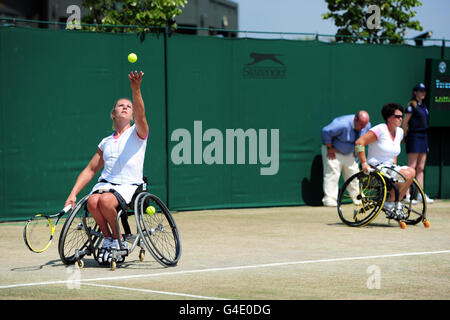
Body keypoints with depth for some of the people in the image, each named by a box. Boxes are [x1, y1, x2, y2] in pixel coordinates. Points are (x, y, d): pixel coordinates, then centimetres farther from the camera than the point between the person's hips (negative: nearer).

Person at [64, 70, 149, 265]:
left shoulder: (137, 133, 9)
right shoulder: (105, 143, 22)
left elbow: (140, 116, -14)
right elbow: (90, 170, 23)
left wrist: (136, 90, -32)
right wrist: (73, 194, 11)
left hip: (128, 185, -4)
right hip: (106, 182, 4)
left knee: (105, 200, -35)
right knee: (92, 201, -31)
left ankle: (119, 241, -12)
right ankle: (108, 238, -10)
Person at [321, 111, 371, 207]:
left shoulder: (367, 126, -9)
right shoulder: (342, 124, -32)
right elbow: (326, 131, -29)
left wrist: (355, 150, 7)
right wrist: (329, 148, -21)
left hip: (349, 153, 6)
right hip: (334, 152, -6)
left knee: (354, 175, 5)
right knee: (332, 174, -13)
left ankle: (358, 198, 14)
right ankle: (329, 199, -13)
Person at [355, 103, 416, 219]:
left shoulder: (400, 132, 11)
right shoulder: (380, 130, -13)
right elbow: (359, 143, -18)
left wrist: (394, 165, 15)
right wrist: (364, 163, -20)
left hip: (389, 167, 8)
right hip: (375, 168, -8)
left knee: (411, 171, -17)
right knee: (406, 175, -25)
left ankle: (397, 202, -7)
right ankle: (389, 203, -13)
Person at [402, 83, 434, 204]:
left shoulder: (423, 106, 16)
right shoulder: (412, 106, -8)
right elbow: (404, 123, -11)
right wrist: (406, 137, -5)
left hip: (423, 137, 8)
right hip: (414, 137, -8)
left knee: (420, 168, 8)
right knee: (411, 167, -10)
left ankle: (421, 194, 10)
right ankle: (407, 195, -11)